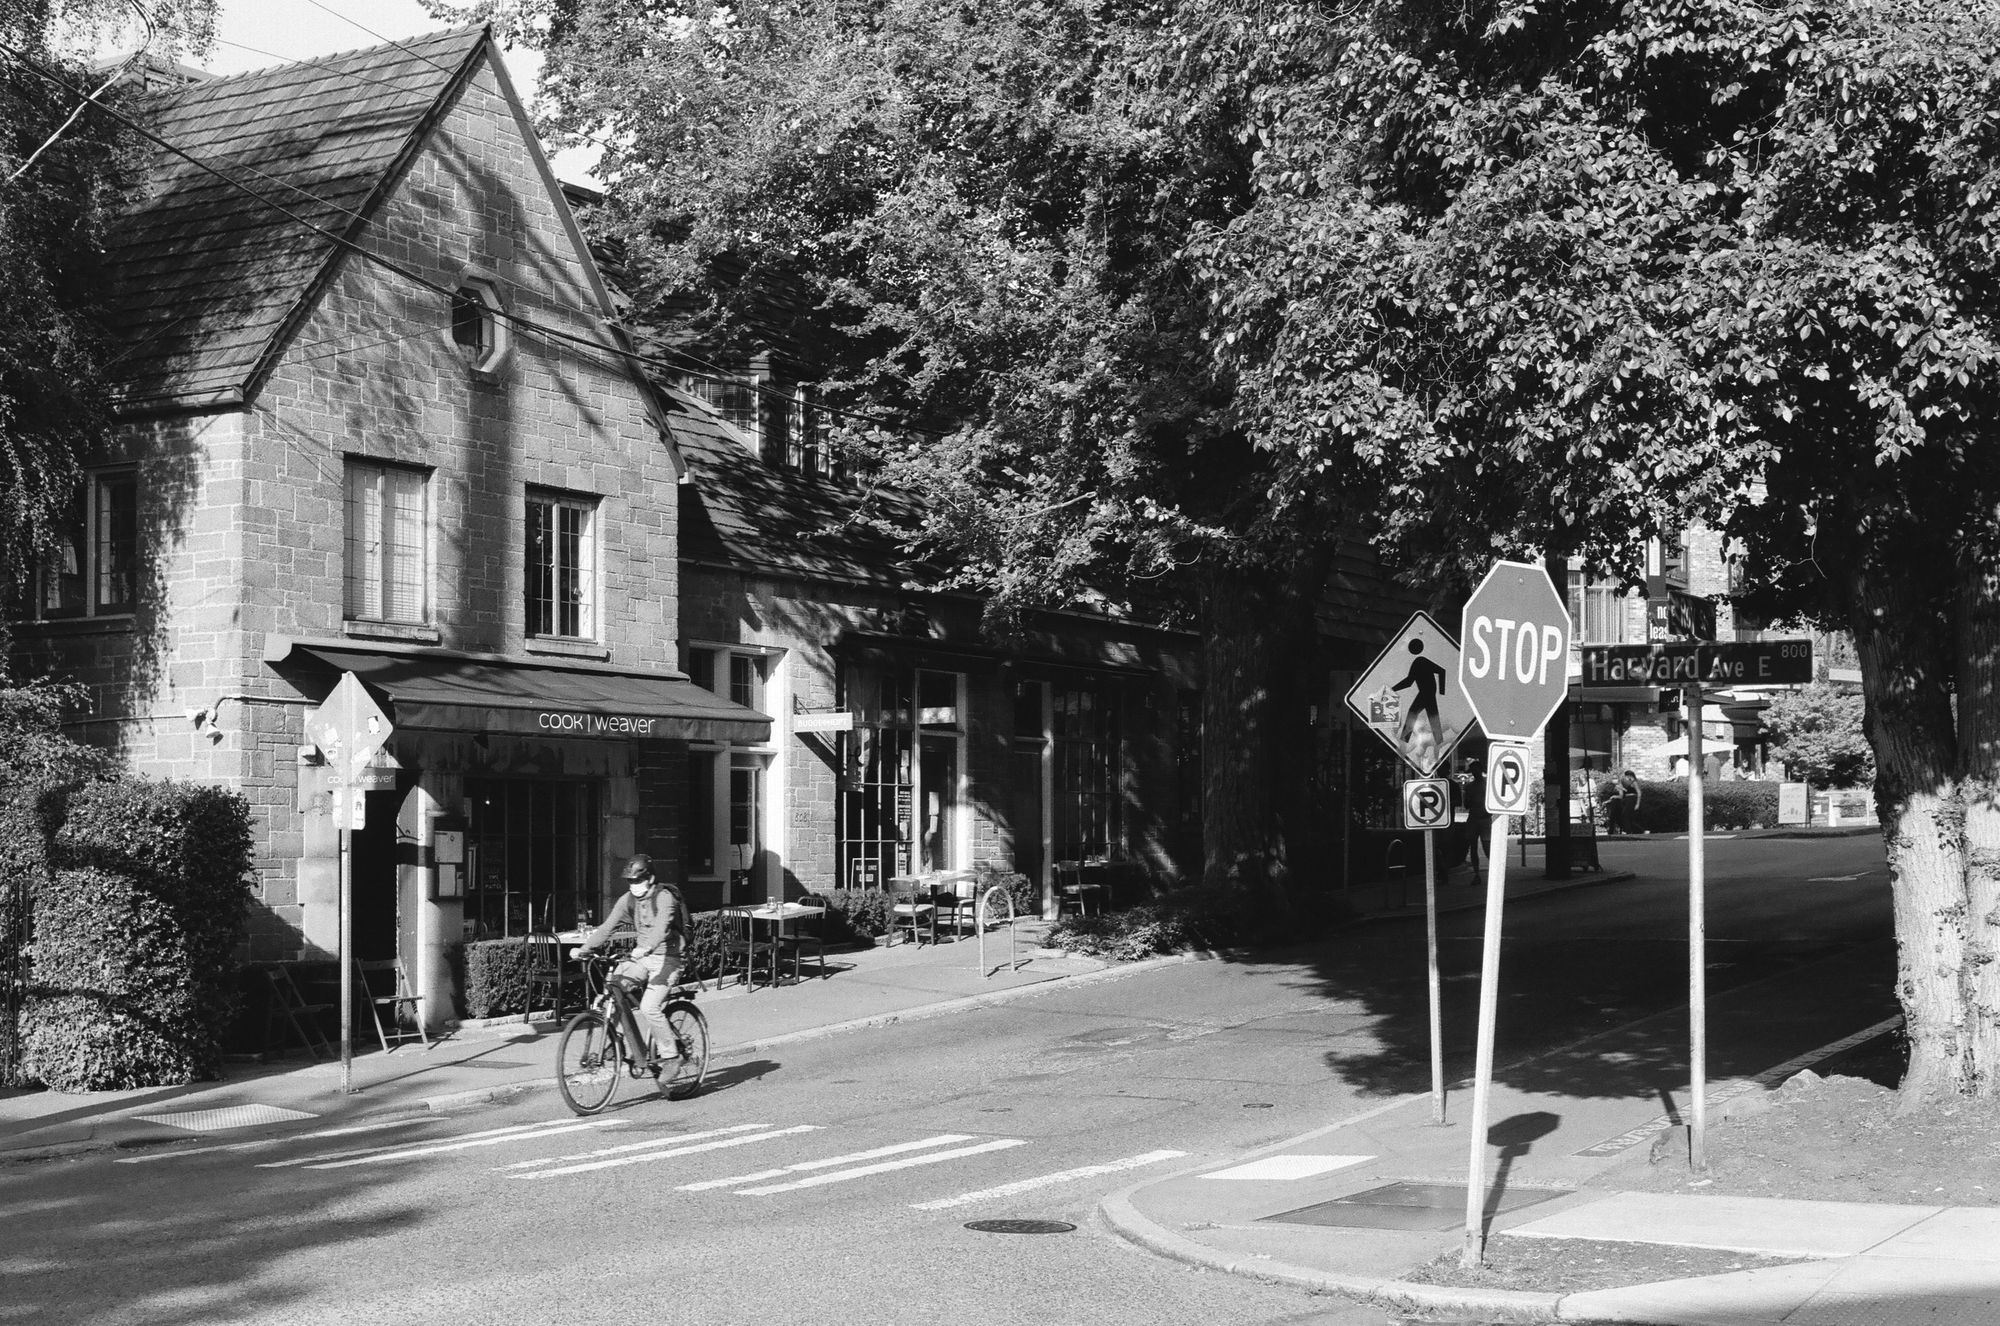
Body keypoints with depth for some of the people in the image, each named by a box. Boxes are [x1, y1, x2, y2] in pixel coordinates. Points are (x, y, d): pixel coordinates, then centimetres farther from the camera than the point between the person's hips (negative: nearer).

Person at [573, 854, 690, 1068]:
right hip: (640, 956, 6)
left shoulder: (664, 897, -16)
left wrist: (645, 948, -51)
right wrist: (583, 949, -15)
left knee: (649, 1007, -21)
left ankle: (670, 1054, -6)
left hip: (665, 958, -6)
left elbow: (661, 929, -33)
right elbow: (607, 928, -2)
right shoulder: (628, 900, 3)